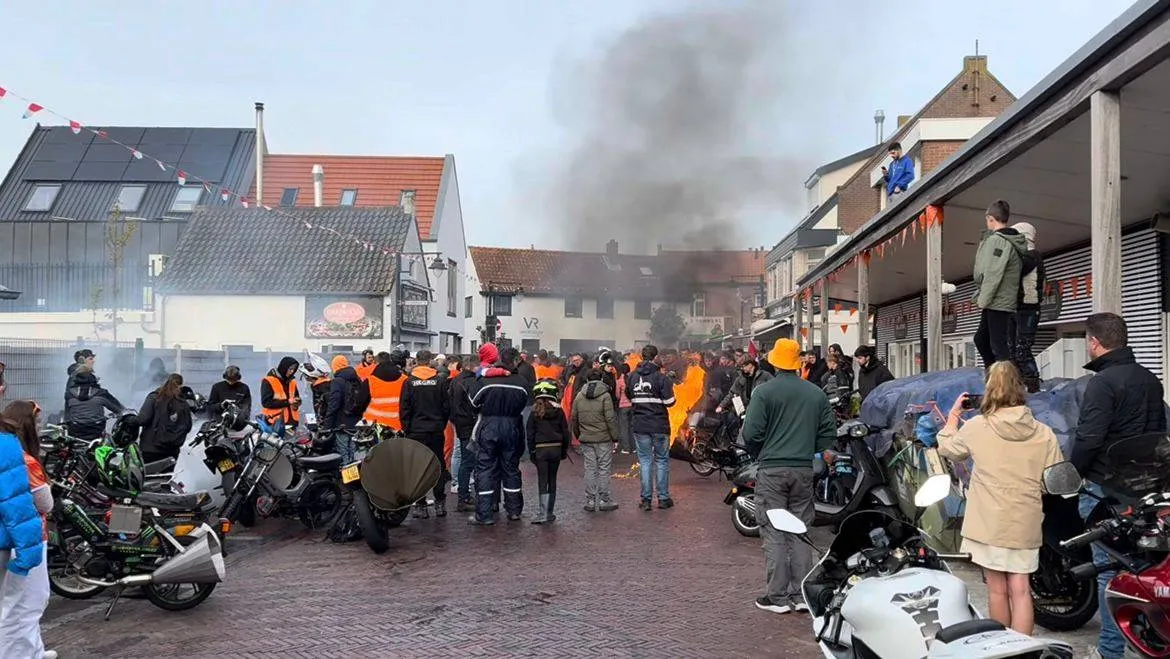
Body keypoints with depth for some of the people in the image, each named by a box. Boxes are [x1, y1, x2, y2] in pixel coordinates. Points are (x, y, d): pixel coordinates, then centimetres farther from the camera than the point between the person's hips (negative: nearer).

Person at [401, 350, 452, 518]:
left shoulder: (409, 381, -4)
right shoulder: (440, 380, -2)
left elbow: (405, 408, -4)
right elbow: (447, 406, 0)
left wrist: (406, 428, 5)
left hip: (416, 430, -1)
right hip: (436, 430, 1)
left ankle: (421, 506, 5)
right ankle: (440, 503, 12)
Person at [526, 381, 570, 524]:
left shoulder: (535, 412, -4)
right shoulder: (558, 411, -1)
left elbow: (530, 434, -2)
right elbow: (565, 432, 3)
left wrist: (531, 452, 6)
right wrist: (564, 450, 12)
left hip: (540, 449, -2)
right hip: (556, 448, 2)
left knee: (542, 480, 0)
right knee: (552, 480, 11)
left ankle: (543, 513, -8)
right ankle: (549, 513, 15)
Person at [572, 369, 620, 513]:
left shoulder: (579, 396, 5)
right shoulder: (605, 396, -8)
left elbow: (574, 419, 11)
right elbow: (610, 419, -12)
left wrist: (578, 435, 23)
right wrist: (615, 436, -3)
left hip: (586, 439, 4)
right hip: (603, 439, -4)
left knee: (590, 469, 9)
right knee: (604, 469, 4)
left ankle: (590, 501, 11)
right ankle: (604, 501, 7)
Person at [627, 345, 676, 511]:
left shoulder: (632, 377, 2)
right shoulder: (661, 377, -12)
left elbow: (629, 396, 15)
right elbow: (669, 402, -12)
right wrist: (669, 386, 5)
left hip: (639, 425, 3)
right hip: (659, 425, -3)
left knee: (645, 460, 9)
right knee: (662, 460, 9)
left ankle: (646, 499, 8)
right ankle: (663, 498, 13)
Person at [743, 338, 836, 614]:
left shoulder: (764, 392, -8)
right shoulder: (816, 393, 6)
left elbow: (751, 433, -11)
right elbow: (829, 431, 10)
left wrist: (757, 455, 7)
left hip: (772, 470, -4)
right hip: (804, 470, 4)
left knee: (774, 535, 2)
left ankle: (777, 596, 5)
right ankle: (801, 595, 16)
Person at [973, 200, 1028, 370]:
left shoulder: (996, 240, -14)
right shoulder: (1013, 242, 16)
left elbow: (993, 274, -20)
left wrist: (983, 299, -15)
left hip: (997, 303, -10)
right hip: (1007, 301, 10)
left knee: (999, 345, -7)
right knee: (981, 339, 17)